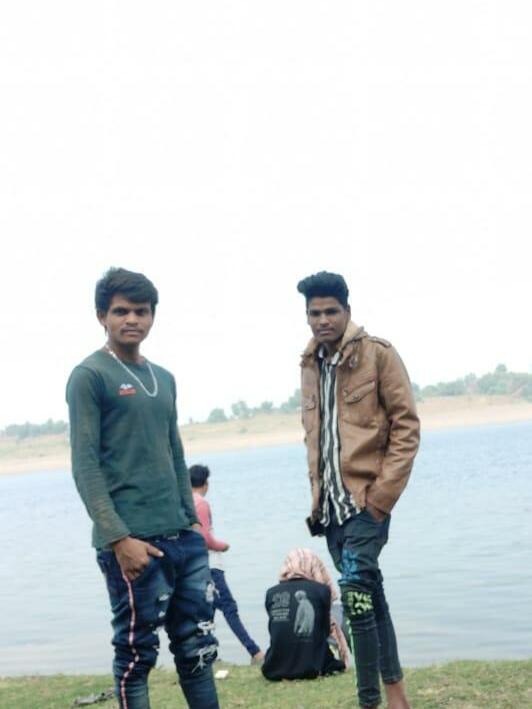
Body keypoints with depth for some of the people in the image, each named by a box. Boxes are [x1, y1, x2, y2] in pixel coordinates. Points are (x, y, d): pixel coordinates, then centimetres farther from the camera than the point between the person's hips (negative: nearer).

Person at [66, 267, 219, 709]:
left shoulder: (164, 379, 17)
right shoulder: (90, 376, -5)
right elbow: (85, 466, -11)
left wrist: (191, 521, 14)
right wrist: (119, 538, -18)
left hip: (183, 539, 7)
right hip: (133, 542, -7)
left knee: (198, 650, 11)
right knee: (137, 656, 1)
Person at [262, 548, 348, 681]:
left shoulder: (271, 593, 3)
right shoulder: (322, 590, -3)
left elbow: (274, 632, 8)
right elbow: (326, 630, 6)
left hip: (274, 670, 3)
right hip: (310, 668, -3)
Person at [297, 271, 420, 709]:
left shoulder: (378, 353, -6)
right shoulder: (310, 364, 12)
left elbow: (407, 425, -9)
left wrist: (383, 494, -15)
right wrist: (317, 495, 12)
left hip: (366, 497, -6)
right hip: (331, 503, 6)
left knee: (356, 591, -17)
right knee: (367, 593, 12)